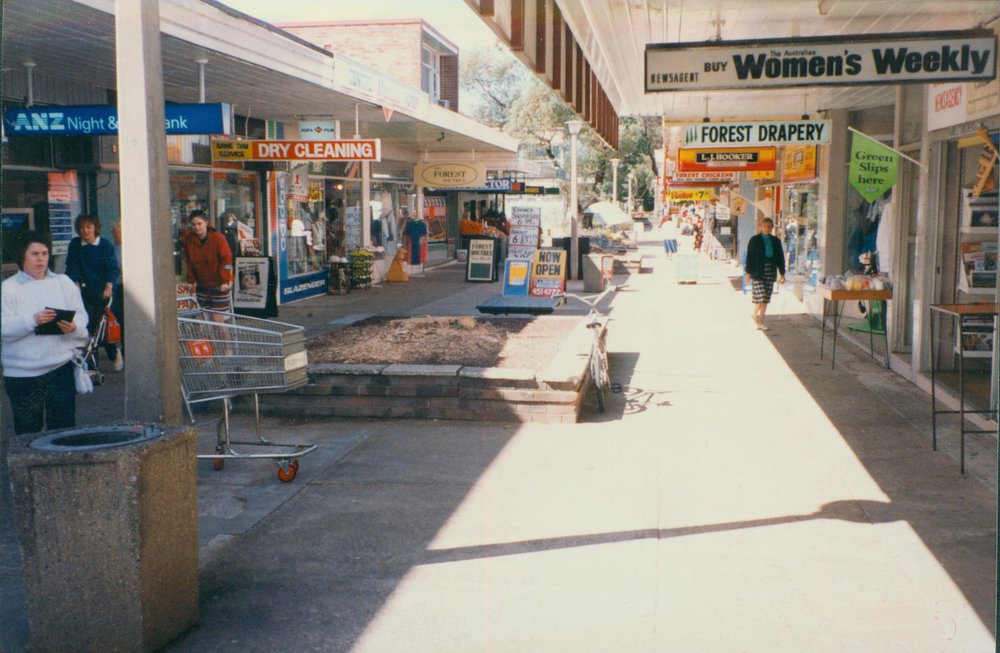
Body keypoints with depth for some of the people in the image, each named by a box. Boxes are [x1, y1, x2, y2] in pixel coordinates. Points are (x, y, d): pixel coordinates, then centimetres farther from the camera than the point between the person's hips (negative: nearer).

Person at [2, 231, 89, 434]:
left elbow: (81, 316, 4)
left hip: (61, 366, 2)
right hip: (22, 373, -2)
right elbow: (4, 328, -9)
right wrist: (33, 320, -24)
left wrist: (73, 327, -18)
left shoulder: (64, 282, 11)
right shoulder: (8, 288, 1)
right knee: (28, 430, 4)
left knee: (64, 426, 2)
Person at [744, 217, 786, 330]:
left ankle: (761, 321, 13)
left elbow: (780, 257, 14)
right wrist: (748, 272, -5)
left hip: (770, 272, 4)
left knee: (766, 298, 5)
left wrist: (782, 273, 11)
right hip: (757, 273, -4)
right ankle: (755, 316, 11)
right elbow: (749, 257, 0)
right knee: (760, 296, -12)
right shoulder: (754, 240, 0)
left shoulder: (775, 241, 10)